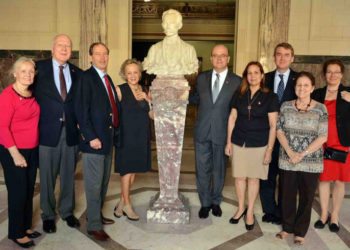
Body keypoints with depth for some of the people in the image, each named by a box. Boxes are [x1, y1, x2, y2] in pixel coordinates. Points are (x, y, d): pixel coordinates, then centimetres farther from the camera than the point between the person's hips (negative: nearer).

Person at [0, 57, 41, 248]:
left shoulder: (32, 94, 4)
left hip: (32, 150, 6)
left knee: (29, 189, 14)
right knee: (18, 192, 3)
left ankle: (26, 226, 30)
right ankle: (16, 233, 19)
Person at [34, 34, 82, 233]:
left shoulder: (78, 73, 7)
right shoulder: (40, 68, -1)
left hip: (71, 131, 3)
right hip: (48, 130, -2)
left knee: (69, 174, 13)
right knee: (47, 176, 8)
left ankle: (67, 211, 31)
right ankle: (48, 215, 26)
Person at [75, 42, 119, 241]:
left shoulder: (108, 79, 15)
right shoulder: (86, 78, -11)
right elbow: (81, 111, -17)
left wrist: (115, 133, 11)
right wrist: (91, 137, -20)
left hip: (108, 138, 9)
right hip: (94, 139, -8)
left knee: (104, 181, 18)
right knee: (94, 183, 0)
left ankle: (96, 214, 35)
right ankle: (94, 225, 13)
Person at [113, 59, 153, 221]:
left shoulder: (144, 91, 9)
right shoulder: (120, 90, -6)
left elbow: (153, 116, 7)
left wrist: (148, 99, -6)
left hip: (141, 136, 5)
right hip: (126, 136, -5)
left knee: (133, 171, 10)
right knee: (127, 171, 1)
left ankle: (121, 204, 23)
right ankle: (127, 205, 17)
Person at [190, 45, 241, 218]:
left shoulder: (236, 81, -2)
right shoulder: (201, 78, 5)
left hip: (222, 133, -1)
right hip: (202, 132, 2)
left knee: (219, 169, 13)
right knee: (202, 169, 8)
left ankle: (216, 201, 33)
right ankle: (205, 203, 26)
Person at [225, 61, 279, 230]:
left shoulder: (270, 97, -3)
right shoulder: (239, 95, 6)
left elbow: (273, 125, -4)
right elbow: (232, 118, 10)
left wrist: (269, 149, -8)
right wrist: (229, 142, 7)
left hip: (259, 145, -2)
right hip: (239, 143, 2)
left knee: (253, 178, 7)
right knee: (239, 177, 7)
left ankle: (250, 212, 24)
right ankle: (241, 208, 28)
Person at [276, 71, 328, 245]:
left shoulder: (320, 109, -4)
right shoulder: (286, 106, 2)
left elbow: (322, 137, -7)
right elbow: (279, 130, 1)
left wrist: (303, 154, -15)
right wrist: (290, 152, -11)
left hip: (311, 162, -2)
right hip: (287, 160, 2)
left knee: (306, 197, 9)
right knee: (287, 194, 11)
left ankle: (300, 231, 25)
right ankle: (287, 227, 29)